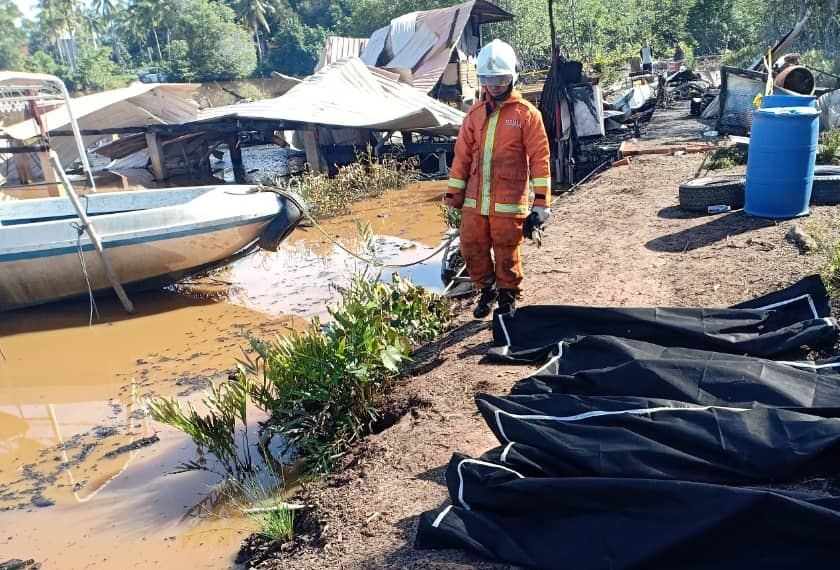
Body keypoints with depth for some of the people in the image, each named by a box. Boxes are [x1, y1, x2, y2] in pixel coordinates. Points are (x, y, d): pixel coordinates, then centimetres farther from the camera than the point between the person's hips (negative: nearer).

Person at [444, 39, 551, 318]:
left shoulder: (526, 113, -3)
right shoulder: (475, 113, 10)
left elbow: (539, 158, -6)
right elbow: (462, 155, 11)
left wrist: (541, 201, -10)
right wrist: (454, 194, 10)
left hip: (509, 201, -4)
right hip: (475, 201, 5)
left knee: (506, 254, 5)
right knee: (471, 249, 10)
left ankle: (507, 298, 28)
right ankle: (487, 289, 34)